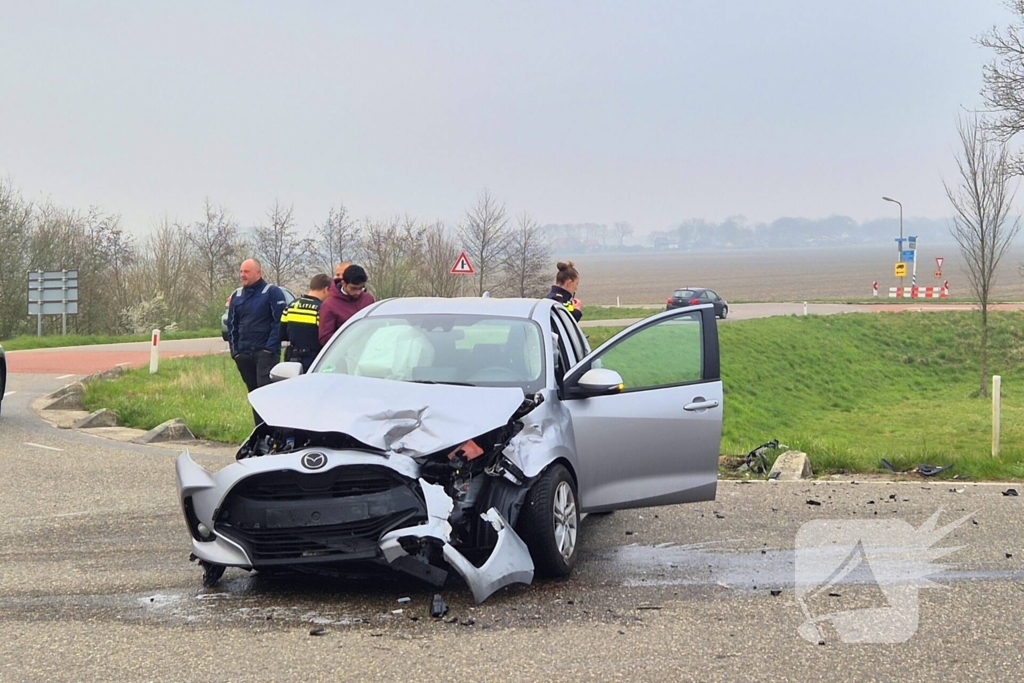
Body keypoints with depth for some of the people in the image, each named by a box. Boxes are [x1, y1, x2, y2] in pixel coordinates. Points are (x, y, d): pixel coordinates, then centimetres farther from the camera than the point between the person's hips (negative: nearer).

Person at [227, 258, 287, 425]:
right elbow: (232, 325, 18)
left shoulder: (272, 292, -4)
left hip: (265, 353, -6)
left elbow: (279, 322, -9)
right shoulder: (237, 295, 15)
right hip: (244, 355, 6)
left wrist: (270, 348, -16)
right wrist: (234, 350, 8)